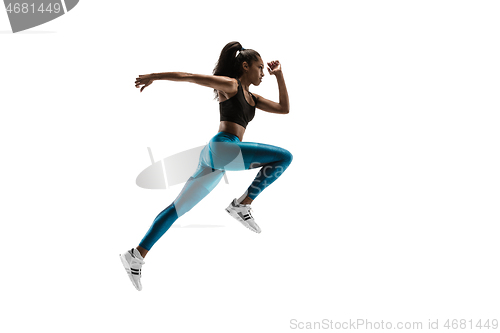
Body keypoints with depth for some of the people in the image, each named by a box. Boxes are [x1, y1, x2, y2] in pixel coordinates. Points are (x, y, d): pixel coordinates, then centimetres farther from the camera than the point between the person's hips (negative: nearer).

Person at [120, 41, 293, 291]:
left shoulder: (253, 98, 27)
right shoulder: (229, 84, 3)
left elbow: (284, 109, 27)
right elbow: (189, 76, 1)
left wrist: (279, 76, 25)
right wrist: (154, 76, -1)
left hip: (216, 160, 9)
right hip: (221, 147, -9)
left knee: (177, 208, 7)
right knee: (284, 157, -13)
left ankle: (136, 256, 9)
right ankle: (242, 204, -11)